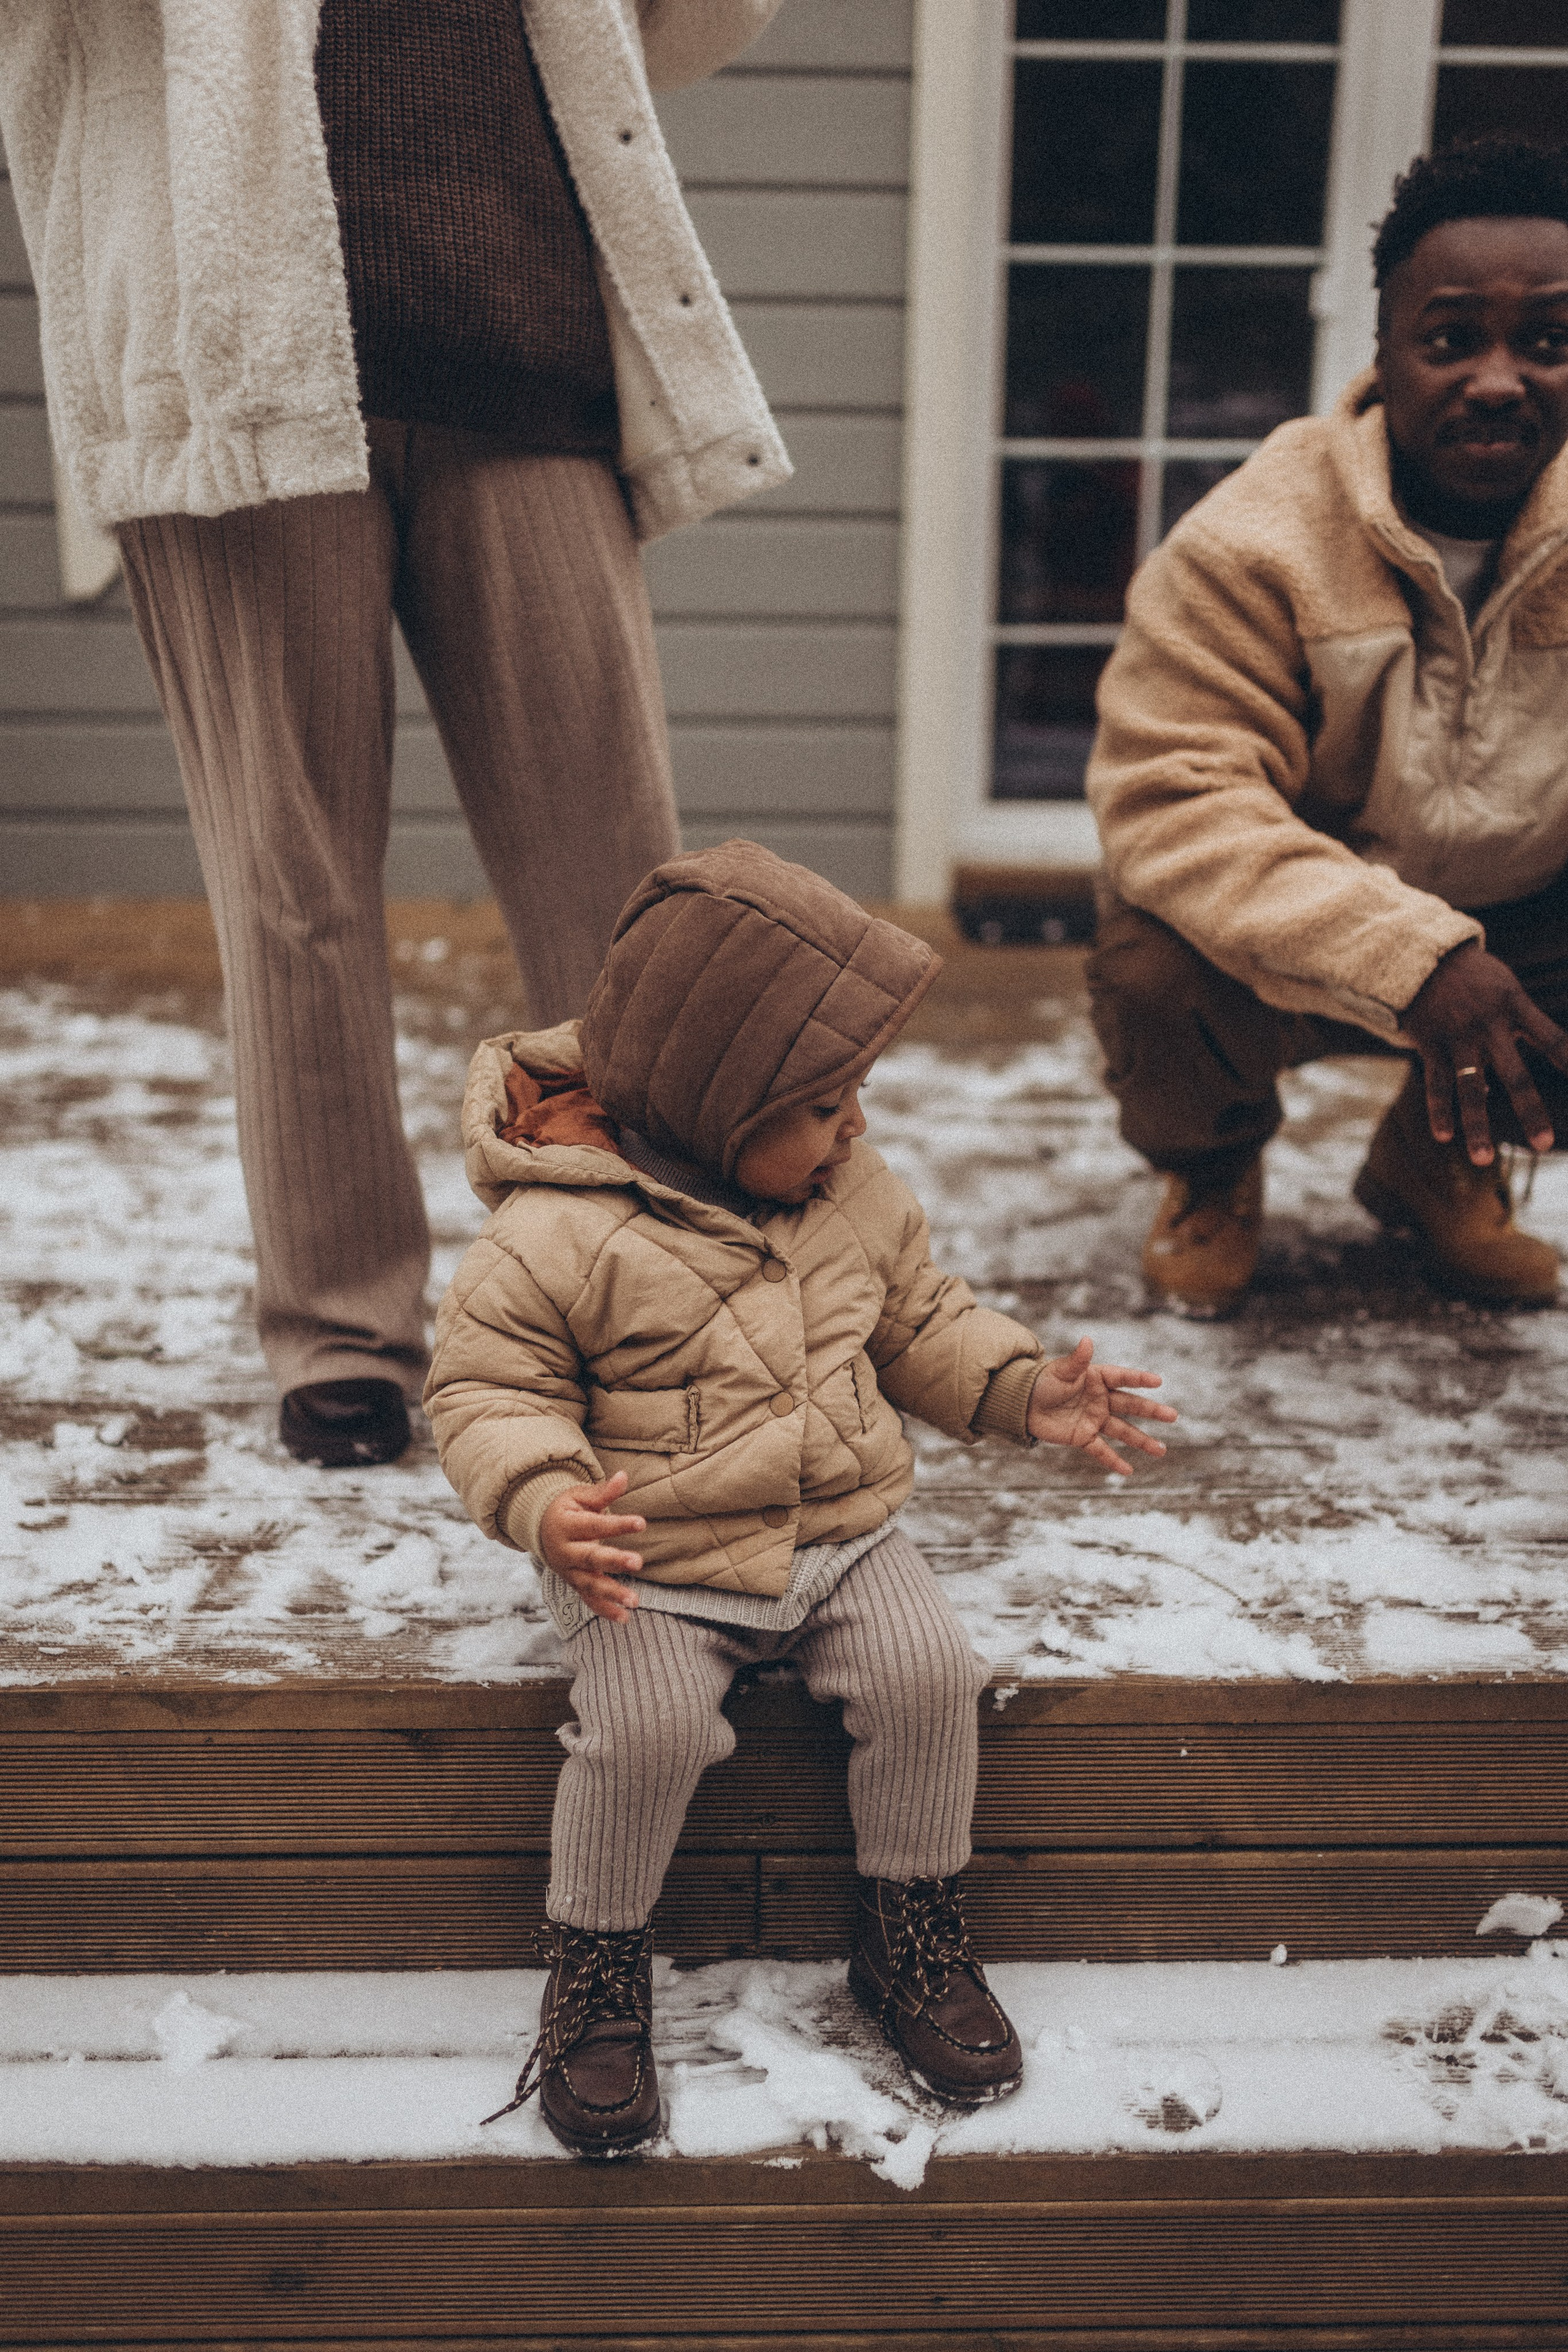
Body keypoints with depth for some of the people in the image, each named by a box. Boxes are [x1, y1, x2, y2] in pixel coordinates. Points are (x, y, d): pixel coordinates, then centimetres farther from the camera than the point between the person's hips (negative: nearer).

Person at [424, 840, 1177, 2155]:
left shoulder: (856, 1197, 2)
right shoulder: (559, 1235, -17)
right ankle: (597, 1975, 2)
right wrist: (545, 1503, -30)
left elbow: (922, 1320, 16)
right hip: (651, 1568, -4)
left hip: (843, 1535, 5)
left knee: (928, 1677, -16)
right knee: (647, 1731, -26)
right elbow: (485, 1388, -13)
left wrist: (1027, 1391, 2)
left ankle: (917, 1937, 8)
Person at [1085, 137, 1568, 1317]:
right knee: (1158, 966, -34)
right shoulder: (1253, 545, -21)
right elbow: (1171, 798, -31)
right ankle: (1212, 1177, 5)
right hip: (1295, 948, -3)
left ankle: (1441, 1165, 12)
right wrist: (1409, 957, -42)